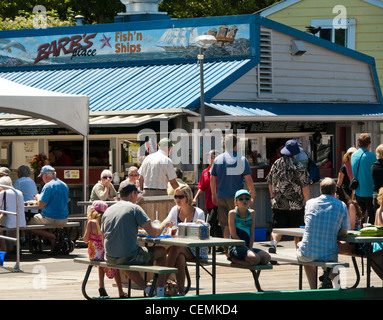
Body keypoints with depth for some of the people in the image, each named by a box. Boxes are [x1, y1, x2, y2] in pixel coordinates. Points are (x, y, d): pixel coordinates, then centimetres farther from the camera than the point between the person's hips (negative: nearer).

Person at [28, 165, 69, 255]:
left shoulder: (48, 186, -15)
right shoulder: (65, 185, 10)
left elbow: (42, 204, -19)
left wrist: (38, 197, 4)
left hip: (51, 219, -8)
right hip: (64, 220, 8)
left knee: (29, 225, 7)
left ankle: (52, 236, -9)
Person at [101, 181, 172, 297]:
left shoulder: (107, 211, 9)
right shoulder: (134, 208, -7)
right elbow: (154, 233, -11)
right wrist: (163, 224, 12)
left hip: (110, 259, 5)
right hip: (130, 257, -5)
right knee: (161, 251, 17)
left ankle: (147, 289, 29)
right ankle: (160, 291, 15)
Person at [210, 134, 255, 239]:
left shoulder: (217, 159, 4)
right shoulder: (242, 160, -6)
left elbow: (212, 179, 9)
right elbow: (248, 179, -5)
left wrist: (213, 194, 21)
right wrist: (252, 191, 13)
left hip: (221, 197, 3)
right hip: (236, 197, -3)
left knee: (226, 226, 8)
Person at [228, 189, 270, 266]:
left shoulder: (252, 213, 12)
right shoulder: (232, 213, -4)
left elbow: (252, 234, 8)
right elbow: (234, 235, -8)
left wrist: (250, 248, -8)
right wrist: (246, 248, -12)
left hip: (247, 246, 7)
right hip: (236, 247, -7)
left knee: (266, 257, -16)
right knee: (255, 259, -31)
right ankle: (233, 259, -6)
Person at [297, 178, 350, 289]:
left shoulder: (310, 203, 3)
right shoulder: (342, 206, -2)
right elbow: (344, 232, 2)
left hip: (306, 255, 0)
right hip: (328, 255, 0)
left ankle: (313, 289, 29)